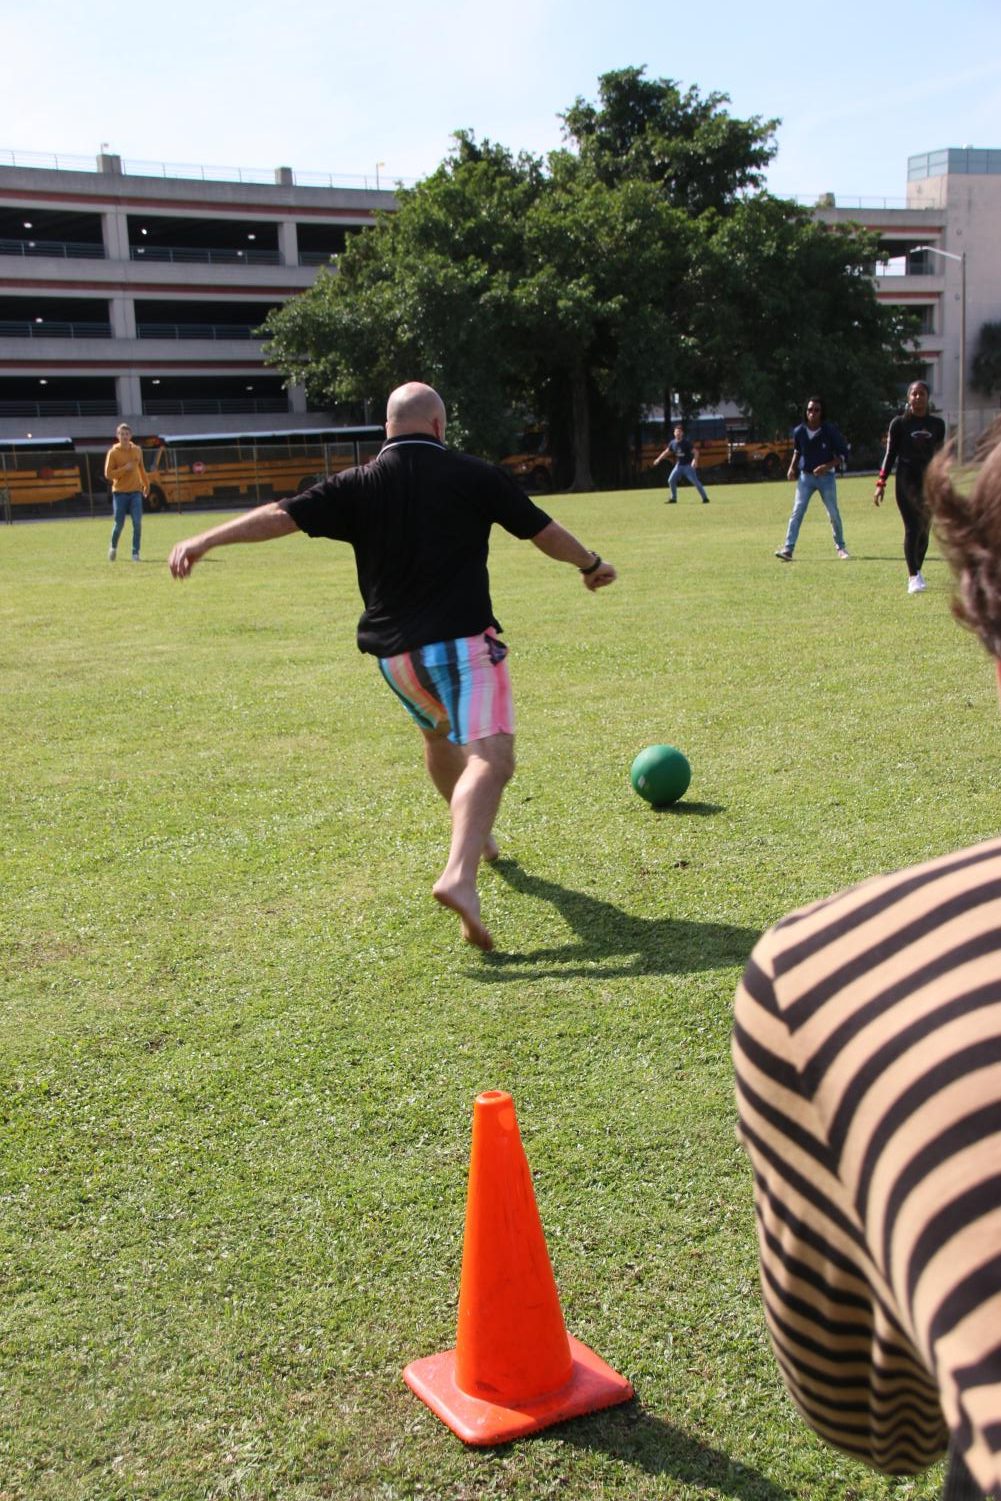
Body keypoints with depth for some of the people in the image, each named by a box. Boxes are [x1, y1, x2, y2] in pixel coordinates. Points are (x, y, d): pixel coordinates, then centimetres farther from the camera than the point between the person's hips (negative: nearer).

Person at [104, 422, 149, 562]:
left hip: (135, 492, 3)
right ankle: (113, 547, 29)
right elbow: (108, 474, -9)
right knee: (119, 524, 2)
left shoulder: (137, 450, 7)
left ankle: (135, 553, -1)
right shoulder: (113, 453, -5)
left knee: (137, 523, -9)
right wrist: (125, 468, -16)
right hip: (120, 493, -2)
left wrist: (146, 484, 22)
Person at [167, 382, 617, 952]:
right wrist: (592, 565, 27)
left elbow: (282, 515, -1)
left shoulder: (358, 484, 5)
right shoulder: (475, 475, 2)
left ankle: (474, 835, 49)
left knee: (439, 735, 31)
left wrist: (205, 540, 3)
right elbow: (544, 531, 10)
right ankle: (460, 875, -38)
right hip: (462, 642, -5)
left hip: (395, 651, 5)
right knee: (490, 757, -15)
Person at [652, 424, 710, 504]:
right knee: (671, 480, 3)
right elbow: (667, 452, 17)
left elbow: (695, 452, -19)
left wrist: (695, 460, -37)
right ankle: (673, 499, 17)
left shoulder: (686, 443, -16)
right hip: (678, 465, 6)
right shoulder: (673, 443, 1)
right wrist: (659, 459, 8)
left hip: (688, 465, -6)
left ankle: (705, 498, -8)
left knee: (695, 481, -13)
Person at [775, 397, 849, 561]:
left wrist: (826, 466, -22)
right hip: (805, 476, 2)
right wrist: (792, 467, 3)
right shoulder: (799, 431, -3)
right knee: (797, 512, -10)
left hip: (826, 476, -1)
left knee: (834, 514, 7)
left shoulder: (830, 431, -12)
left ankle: (840, 547, 25)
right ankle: (788, 549, -14)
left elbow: (843, 455, -9)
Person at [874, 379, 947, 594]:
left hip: (930, 481, 3)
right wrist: (881, 484, -7)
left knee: (925, 529, 6)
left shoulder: (937, 424, 8)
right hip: (907, 481, -3)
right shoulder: (899, 423, 0)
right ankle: (913, 577, -10)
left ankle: (917, 571, 21)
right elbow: (890, 454, 0)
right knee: (912, 528, -11)